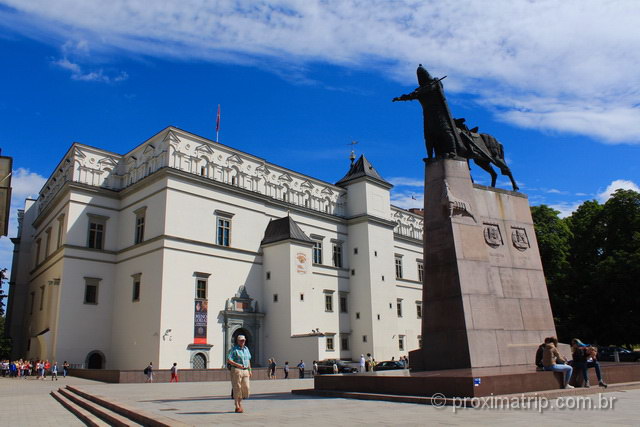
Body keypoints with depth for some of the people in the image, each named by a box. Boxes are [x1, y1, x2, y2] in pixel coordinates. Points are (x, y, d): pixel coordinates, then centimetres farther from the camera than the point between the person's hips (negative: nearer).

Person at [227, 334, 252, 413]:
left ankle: (239, 402, 22)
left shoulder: (246, 349, 15)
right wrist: (237, 365, -20)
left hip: (245, 371, 6)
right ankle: (237, 407, 5)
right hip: (236, 370, -6)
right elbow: (228, 360, -11)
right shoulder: (234, 349, -4)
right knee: (237, 388, -3)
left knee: (246, 387, 1)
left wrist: (250, 370, 18)